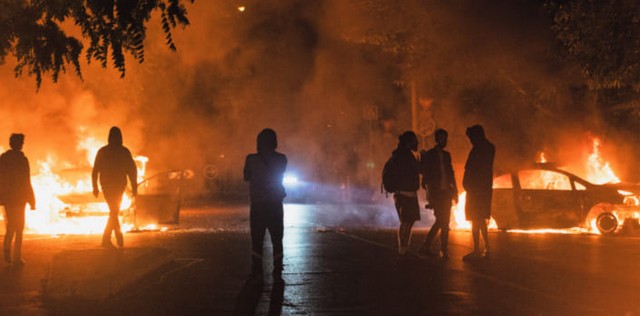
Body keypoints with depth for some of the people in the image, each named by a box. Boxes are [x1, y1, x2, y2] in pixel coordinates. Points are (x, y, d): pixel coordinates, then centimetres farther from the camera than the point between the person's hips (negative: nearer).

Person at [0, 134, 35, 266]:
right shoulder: (22, 159, -13)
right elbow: (26, 182, -14)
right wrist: (32, 201, -8)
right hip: (19, 199, -5)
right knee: (19, 228, 3)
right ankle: (17, 258, 1)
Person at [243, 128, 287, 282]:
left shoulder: (251, 159, -10)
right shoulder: (281, 159, -5)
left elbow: (246, 177, 6)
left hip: (257, 205, -1)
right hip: (275, 205, 1)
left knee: (257, 239, 8)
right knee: (277, 239, 8)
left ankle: (257, 272, 5)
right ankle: (277, 272, 5)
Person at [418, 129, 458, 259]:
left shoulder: (446, 155, 16)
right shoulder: (428, 155, -1)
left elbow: (450, 174, 18)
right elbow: (425, 175, -6)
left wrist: (454, 191, 11)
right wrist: (430, 191, -14)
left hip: (446, 192, 6)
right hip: (436, 193, -6)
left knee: (444, 221, 3)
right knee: (441, 220, -13)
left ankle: (444, 249, 9)